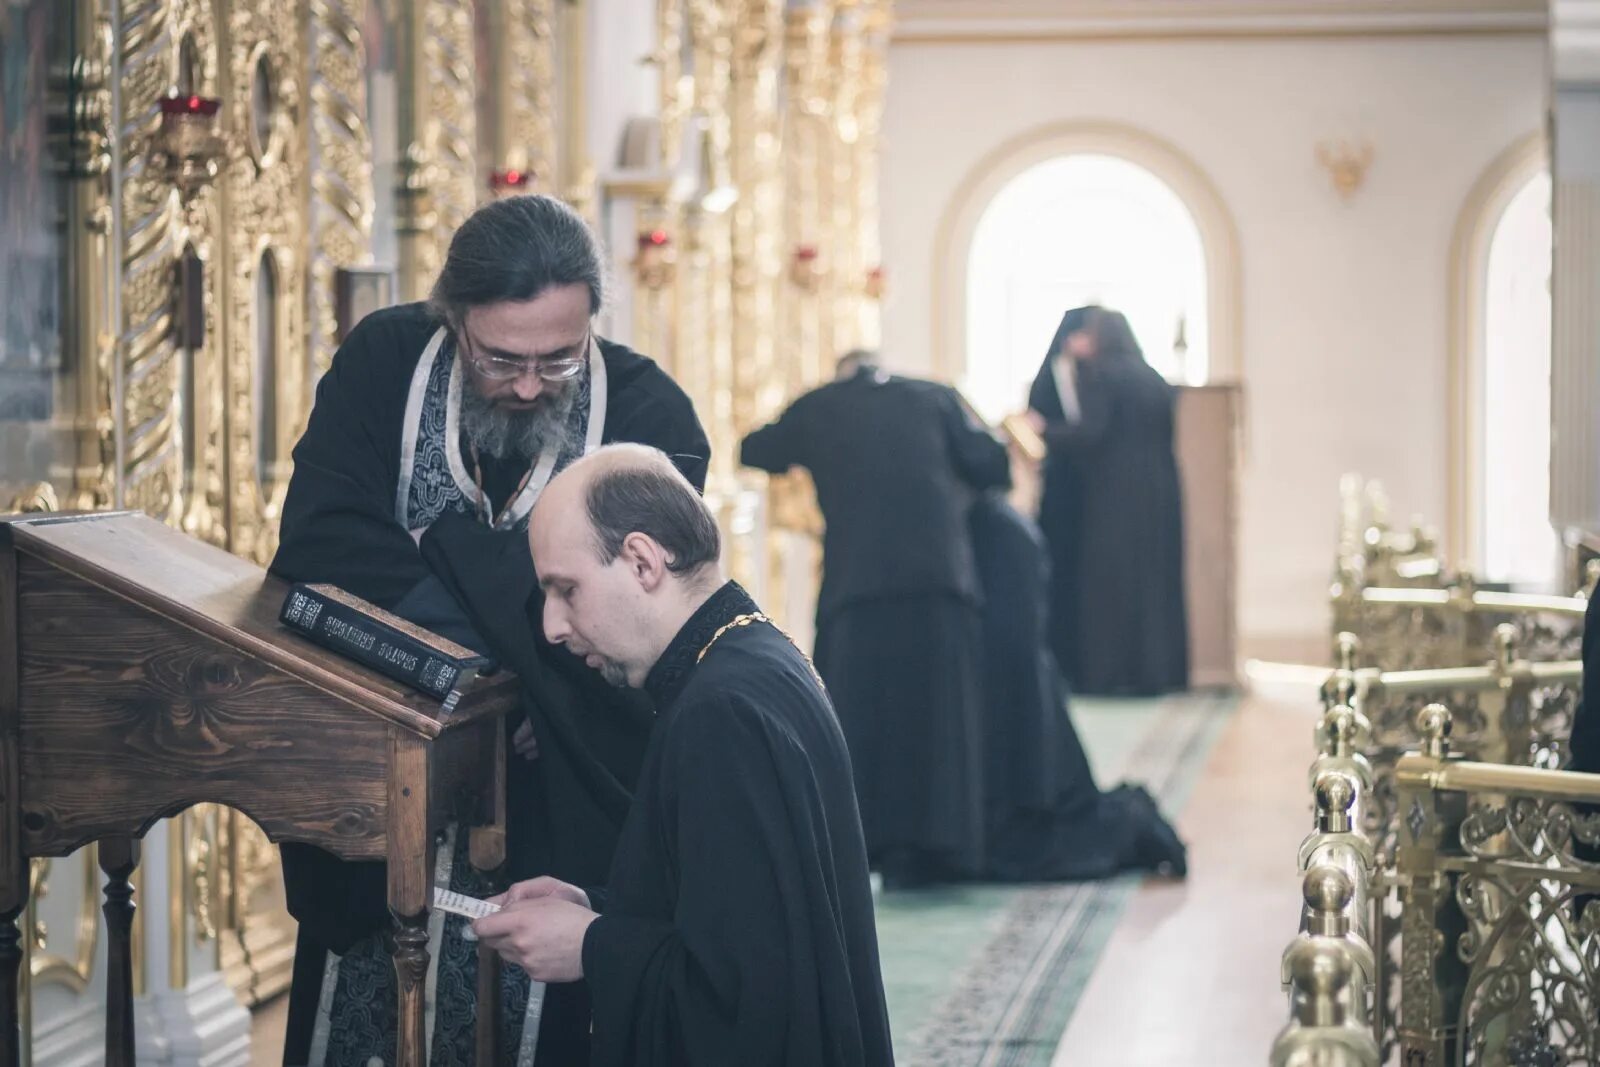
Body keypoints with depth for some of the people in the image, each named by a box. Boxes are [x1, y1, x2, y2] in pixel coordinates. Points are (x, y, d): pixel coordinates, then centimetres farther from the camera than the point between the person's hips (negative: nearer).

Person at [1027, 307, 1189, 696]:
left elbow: (1091, 432, -18)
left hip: (1113, 491, -6)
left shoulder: (1100, 374, -8)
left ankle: (1112, 674, -4)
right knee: (1154, 576, 9)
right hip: (1159, 493, 6)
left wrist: (1042, 431, -9)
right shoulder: (1154, 379, 11)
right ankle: (1159, 671, 8)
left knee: (1110, 579, -2)